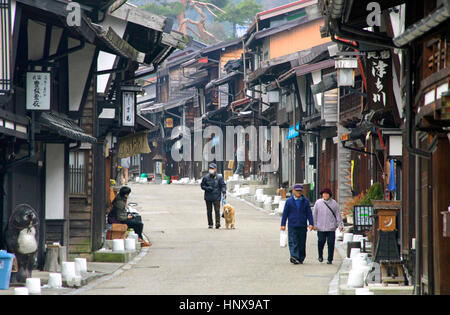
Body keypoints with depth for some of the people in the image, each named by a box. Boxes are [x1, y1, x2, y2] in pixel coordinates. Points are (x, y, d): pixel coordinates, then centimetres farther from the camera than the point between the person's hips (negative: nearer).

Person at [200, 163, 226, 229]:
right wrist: (207, 188, -11)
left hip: (216, 197, -2)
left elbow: (223, 186, 2)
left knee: (217, 210, -11)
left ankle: (218, 223, -10)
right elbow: (202, 185, 8)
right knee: (209, 211, 6)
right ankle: (210, 224, 14)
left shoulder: (219, 178, 1)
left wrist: (224, 192, -14)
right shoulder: (206, 177, 4)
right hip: (208, 197, 2)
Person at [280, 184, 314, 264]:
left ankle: (301, 258, 17)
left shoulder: (305, 201, 6)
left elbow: (309, 213, 5)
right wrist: (283, 224, 1)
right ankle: (294, 257, -24)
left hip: (302, 226, 1)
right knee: (293, 243, -13)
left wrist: (311, 224, -5)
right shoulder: (289, 201, 4)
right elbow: (285, 213, 6)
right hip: (292, 226, -1)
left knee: (302, 243, 6)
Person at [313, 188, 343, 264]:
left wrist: (340, 225, 1)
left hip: (331, 228, 0)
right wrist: (314, 224, 2)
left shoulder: (334, 203, 4)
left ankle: (330, 259, 6)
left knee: (331, 244, -2)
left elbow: (338, 215, 6)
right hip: (320, 227, 0)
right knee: (321, 242, -4)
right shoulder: (318, 203, 4)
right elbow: (315, 214, 7)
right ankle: (320, 256, 21)